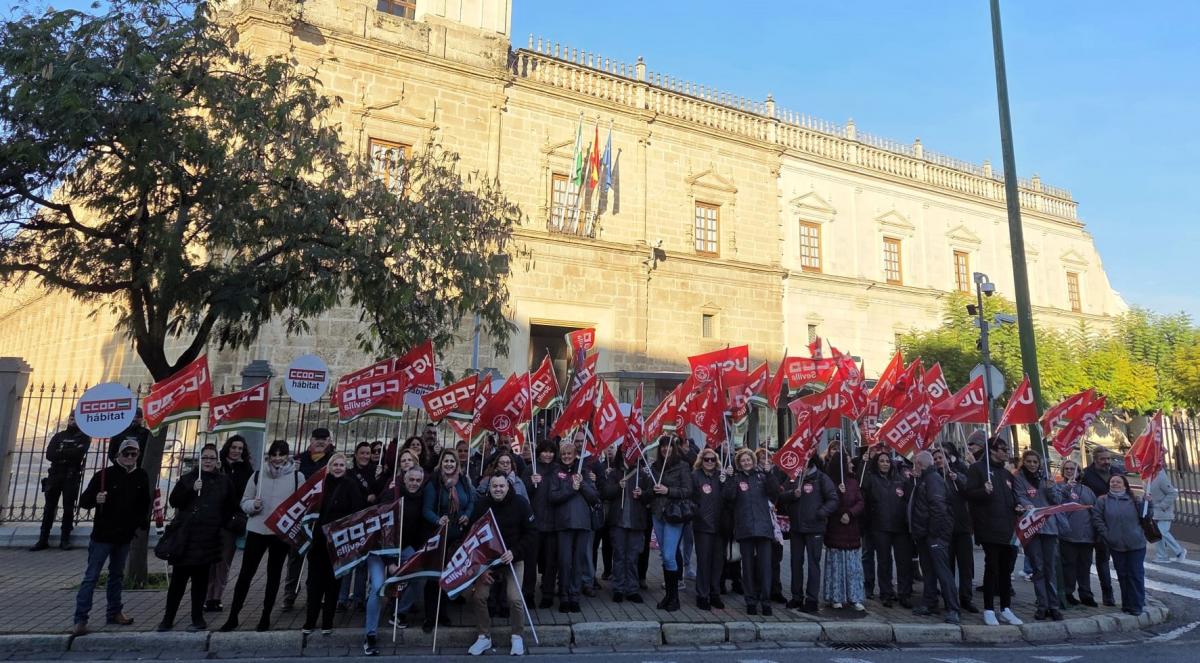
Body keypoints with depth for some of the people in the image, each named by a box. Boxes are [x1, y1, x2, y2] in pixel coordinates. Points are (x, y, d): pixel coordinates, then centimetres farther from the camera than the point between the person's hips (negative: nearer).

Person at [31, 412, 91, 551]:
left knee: (68, 508, -3)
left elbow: (79, 453, -11)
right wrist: (69, 453, -10)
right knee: (49, 507, 2)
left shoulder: (84, 436, 7)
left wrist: (60, 453, -6)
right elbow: (49, 454, 1)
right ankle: (43, 540, 5)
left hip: (71, 476, -3)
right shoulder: (59, 435, 16)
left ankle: (65, 539, 1)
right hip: (55, 474, 3)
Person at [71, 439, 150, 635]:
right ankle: (80, 619, 1)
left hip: (125, 536, 5)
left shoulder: (141, 477, 3)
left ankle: (114, 613, 27)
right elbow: (84, 500, -11)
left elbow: (144, 504, 14)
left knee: (117, 575, 16)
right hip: (103, 534, -5)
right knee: (91, 577, -3)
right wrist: (95, 499, -31)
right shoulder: (106, 474, -11)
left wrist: (143, 523, 9)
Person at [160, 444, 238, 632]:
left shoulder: (224, 482, 7)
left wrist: (221, 524, 3)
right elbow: (173, 500, -1)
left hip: (208, 538, 0)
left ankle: (198, 618, 13)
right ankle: (168, 618, 12)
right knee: (178, 577, 1)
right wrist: (192, 490, -14)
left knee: (200, 578, 5)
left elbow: (231, 507, 11)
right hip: (185, 536, 0)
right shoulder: (188, 478, 8)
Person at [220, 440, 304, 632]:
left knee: (274, 575, 9)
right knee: (245, 573, 2)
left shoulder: (297, 476, -2)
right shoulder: (258, 475, 3)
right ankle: (232, 618, 13)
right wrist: (254, 505, -14)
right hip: (257, 530, 1)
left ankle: (266, 617, 21)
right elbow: (244, 503, 7)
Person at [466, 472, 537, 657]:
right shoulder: (481, 505, -9)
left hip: (514, 559, -2)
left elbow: (530, 533, -9)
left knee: (515, 598, -15)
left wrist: (514, 552, -22)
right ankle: (484, 636, 14)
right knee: (477, 596, -7)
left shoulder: (520, 503, -13)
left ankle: (517, 636, 8)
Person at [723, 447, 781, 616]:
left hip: (763, 526, 0)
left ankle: (765, 601, 5)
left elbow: (774, 493, -3)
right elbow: (727, 496, -6)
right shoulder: (735, 478, 9)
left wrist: (769, 474, -10)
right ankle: (751, 601, 12)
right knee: (748, 564, 4)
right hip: (744, 527, 0)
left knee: (765, 563, -2)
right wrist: (729, 479, -12)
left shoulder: (762, 476, 10)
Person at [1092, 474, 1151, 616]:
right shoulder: (1102, 501, 3)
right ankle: (1126, 604, 19)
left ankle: (1136, 605, 7)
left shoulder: (1134, 501, 7)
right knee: (1122, 575, 9)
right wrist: (1106, 534, -8)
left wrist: (1147, 503, -10)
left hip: (1136, 545, 0)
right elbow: (1097, 518, 0)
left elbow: (1147, 516, 6)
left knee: (1136, 574, 0)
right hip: (1116, 545, 0)